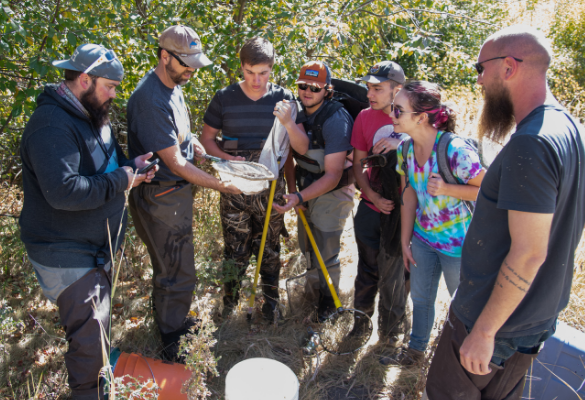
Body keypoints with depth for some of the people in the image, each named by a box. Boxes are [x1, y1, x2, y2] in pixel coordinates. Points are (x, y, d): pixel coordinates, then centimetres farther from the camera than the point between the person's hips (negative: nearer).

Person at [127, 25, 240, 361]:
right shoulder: (151, 100, -26)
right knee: (178, 274, 3)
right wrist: (220, 185, -23)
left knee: (173, 267, 24)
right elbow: (175, 163, -25)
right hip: (161, 198, -10)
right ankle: (172, 343, 24)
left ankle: (174, 319, 45)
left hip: (178, 192, 10)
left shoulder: (173, 87, 7)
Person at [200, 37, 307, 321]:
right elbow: (207, 139, 5)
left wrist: (289, 123, -24)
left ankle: (271, 300, 37)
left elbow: (303, 148, -4)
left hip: (271, 187, 1)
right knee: (234, 250, 8)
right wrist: (227, 158, -14)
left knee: (270, 247, 15)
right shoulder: (225, 98, -2)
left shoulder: (283, 98, -1)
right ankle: (229, 303, 31)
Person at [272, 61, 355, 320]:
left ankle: (327, 302, 29)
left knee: (326, 255, 3)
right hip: (306, 190, 7)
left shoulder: (336, 119, -25)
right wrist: (292, 190, -5)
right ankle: (311, 291, 45)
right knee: (307, 247, 20)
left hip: (332, 194, -6)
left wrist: (300, 197, -38)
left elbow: (332, 175, -28)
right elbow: (290, 154, 6)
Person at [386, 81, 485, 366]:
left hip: (457, 243, -6)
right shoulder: (405, 148, -6)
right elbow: (409, 196, 3)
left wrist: (446, 188, -29)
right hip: (423, 237, 6)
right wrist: (405, 241, 5)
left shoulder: (455, 150, -27)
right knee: (420, 297, 22)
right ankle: (416, 350, 45)